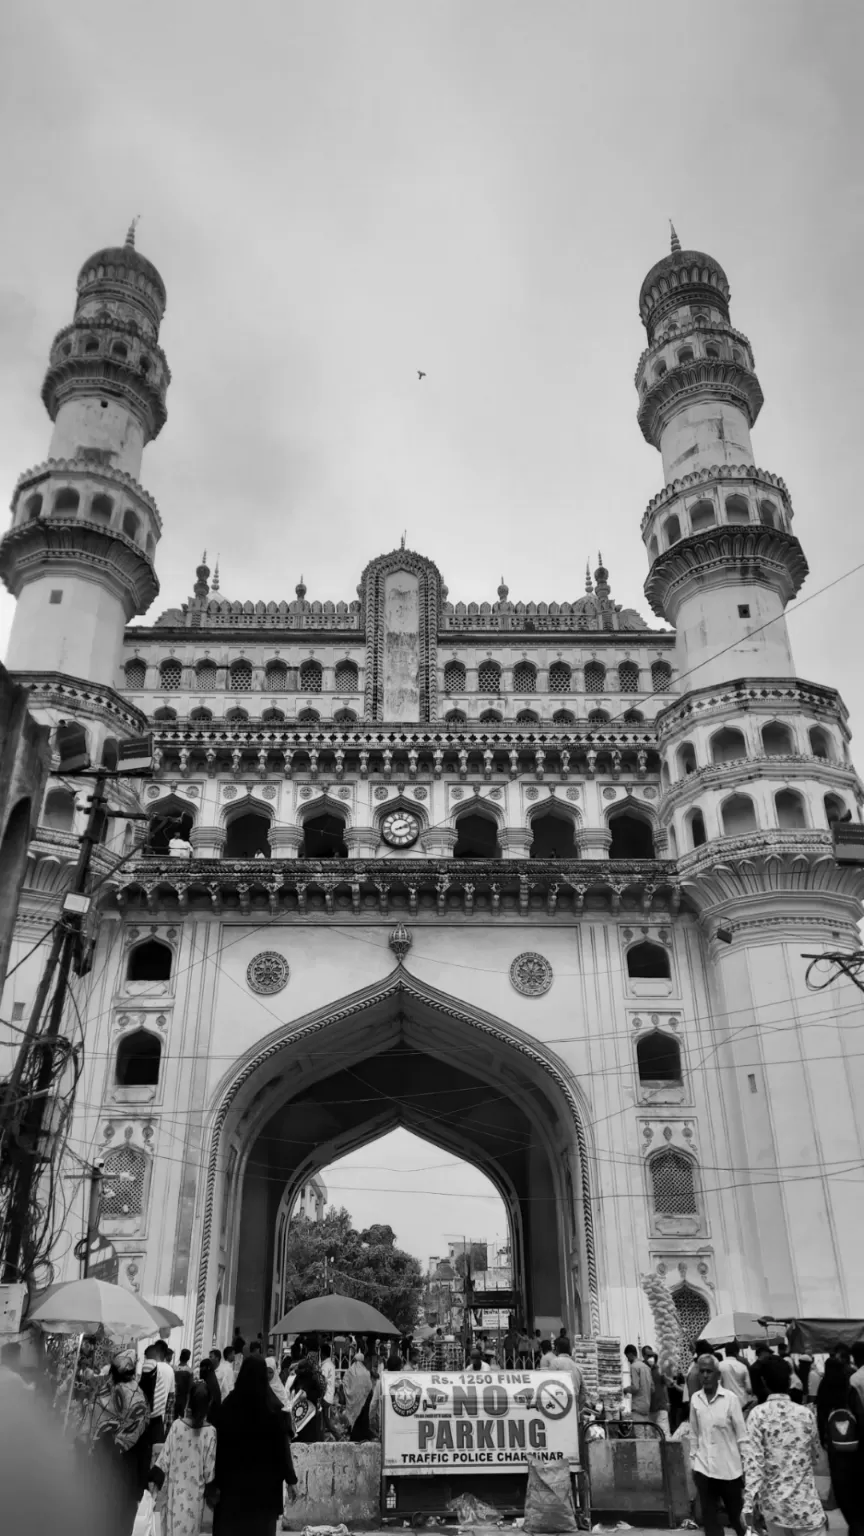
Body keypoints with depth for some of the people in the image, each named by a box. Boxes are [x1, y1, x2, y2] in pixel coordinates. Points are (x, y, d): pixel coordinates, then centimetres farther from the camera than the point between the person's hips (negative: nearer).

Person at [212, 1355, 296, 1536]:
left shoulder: (228, 1405, -8)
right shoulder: (273, 1408, -13)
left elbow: (219, 1445, -1)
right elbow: (282, 1446, -9)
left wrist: (216, 1480, 9)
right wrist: (290, 1479, 0)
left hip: (231, 1479, 2)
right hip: (265, 1481, -2)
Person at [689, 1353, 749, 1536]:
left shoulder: (730, 1398, -11)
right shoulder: (695, 1399, -1)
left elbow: (741, 1433, -5)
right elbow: (694, 1434, 8)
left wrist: (746, 1464, -5)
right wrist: (693, 1462, 9)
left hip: (730, 1467, -2)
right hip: (704, 1467, 2)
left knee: (737, 1515, 14)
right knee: (709, 1518, 4)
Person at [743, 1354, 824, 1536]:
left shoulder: (758, 1414, -11)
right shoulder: (805, 1413, -4)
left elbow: (755, 1460, -15)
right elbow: (815, 1457, 10)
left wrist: (749, 1502, -11)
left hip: (773, 1500, -1)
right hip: (805, 1500, 1)